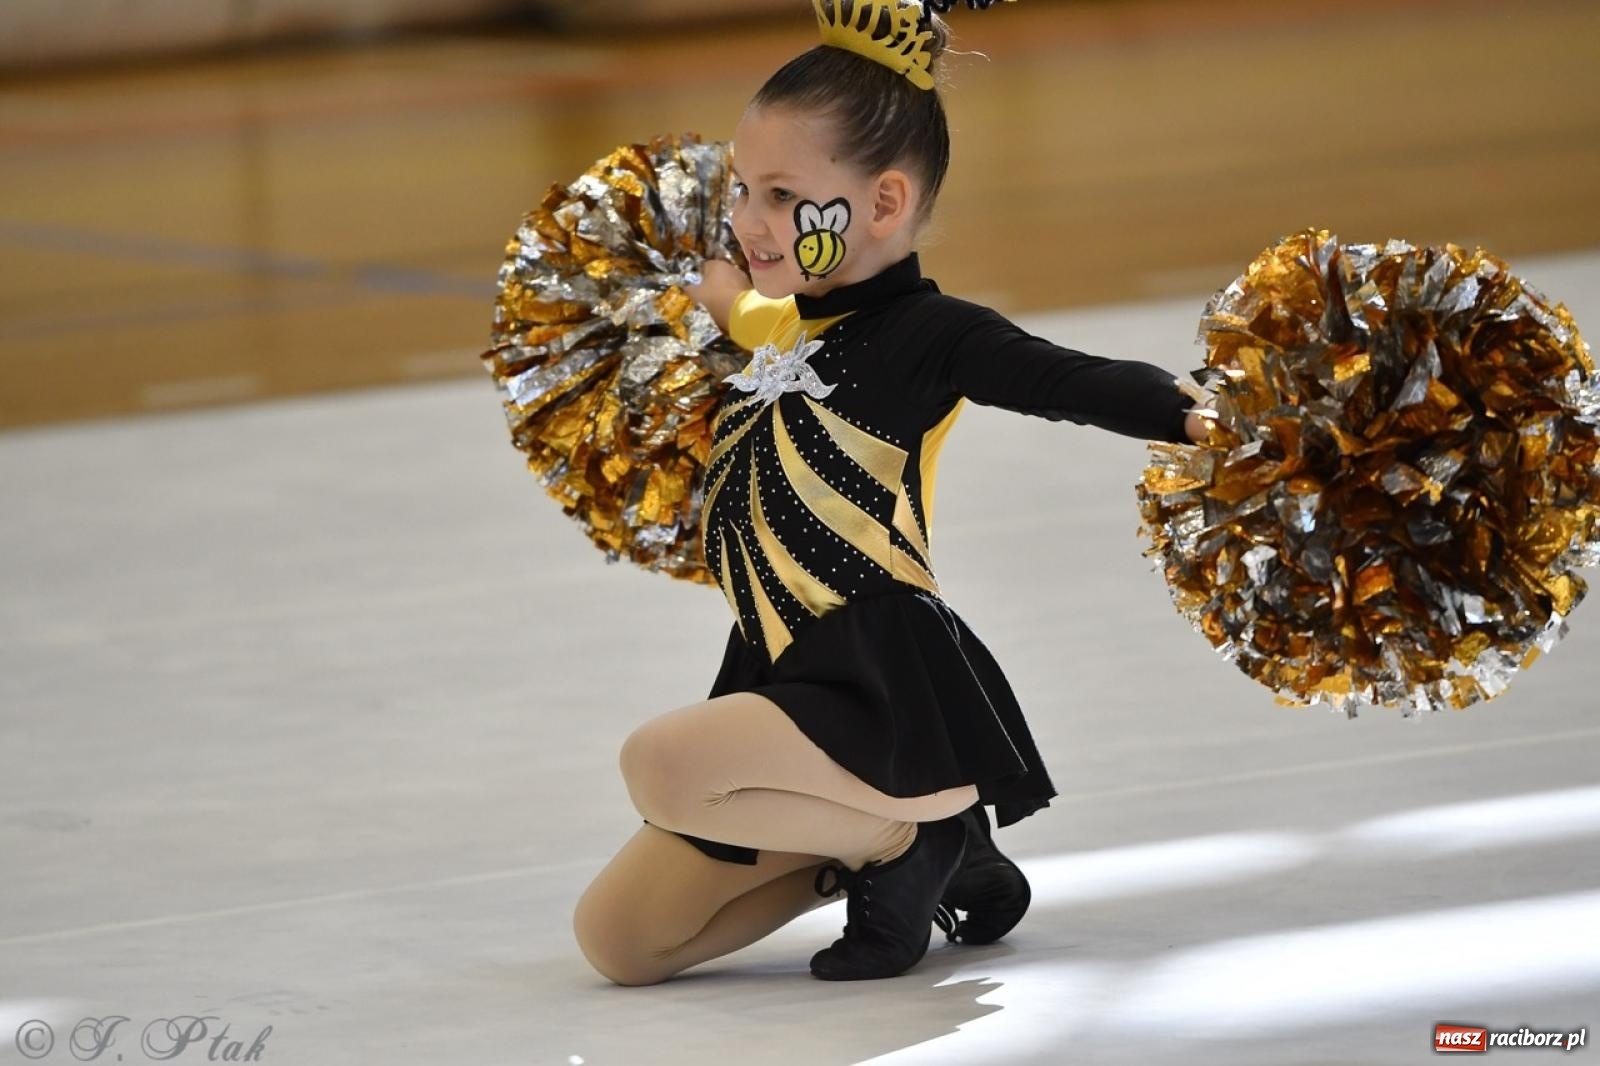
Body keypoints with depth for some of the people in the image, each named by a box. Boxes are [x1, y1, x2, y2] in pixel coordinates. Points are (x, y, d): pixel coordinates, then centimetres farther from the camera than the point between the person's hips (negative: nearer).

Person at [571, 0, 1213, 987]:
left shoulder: (924, 333, -9)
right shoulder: (782, 327, 13)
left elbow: (1078, 383, -23)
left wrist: (1197, 416, -35)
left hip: (887, 683, -8)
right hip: (790, 682, 9)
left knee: (662, 766, -33)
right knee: (616, 941, 3)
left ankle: (910, 839, -9)